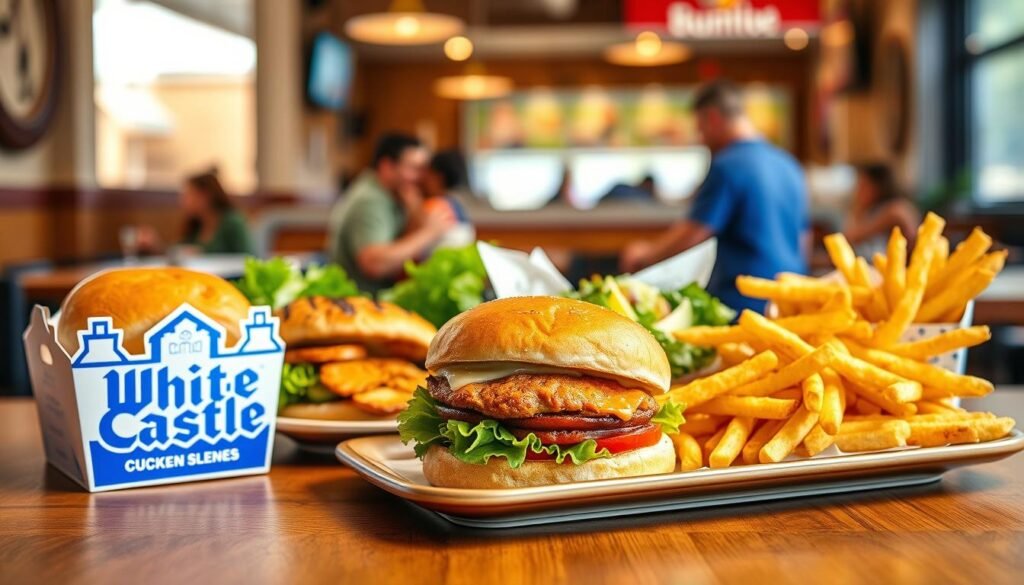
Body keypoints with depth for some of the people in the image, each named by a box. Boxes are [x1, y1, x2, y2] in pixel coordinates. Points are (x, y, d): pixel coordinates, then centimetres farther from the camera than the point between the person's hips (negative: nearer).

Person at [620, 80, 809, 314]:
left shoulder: (727, 165, -12)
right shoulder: (789, 165, 13)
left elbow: (693, 233, -12)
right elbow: (802, 239, 19)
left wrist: (647, 252, 5)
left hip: (742, 302, -8)